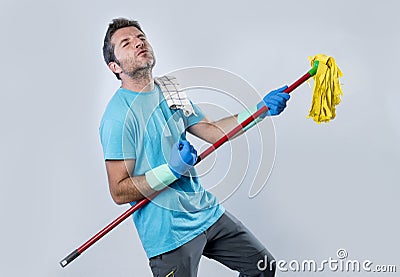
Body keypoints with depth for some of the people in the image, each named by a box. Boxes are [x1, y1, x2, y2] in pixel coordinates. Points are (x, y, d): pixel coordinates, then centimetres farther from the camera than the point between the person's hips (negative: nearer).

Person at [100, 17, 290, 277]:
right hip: (170, 234, -7)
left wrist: (260, 109, 3)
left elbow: (213, 131, 12)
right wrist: (172, 170, -27)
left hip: (209, 212, 8)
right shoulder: (118, 115, -18)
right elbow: (119, 192, -19)